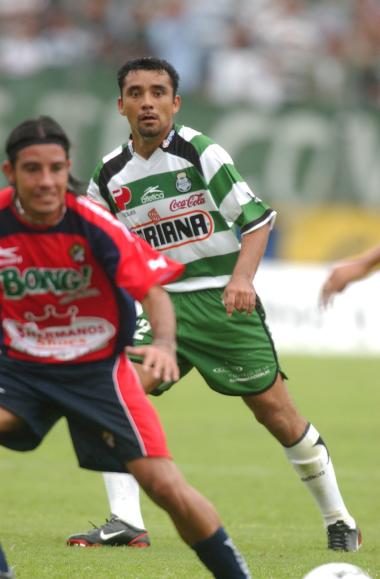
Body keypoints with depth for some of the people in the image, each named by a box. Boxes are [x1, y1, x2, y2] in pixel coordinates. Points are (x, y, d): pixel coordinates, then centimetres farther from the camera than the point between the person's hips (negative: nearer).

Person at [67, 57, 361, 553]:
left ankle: (338, 518, 16)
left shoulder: (200, 152, -9)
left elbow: (258, 219, -9)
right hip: (163, 303, 3)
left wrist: (241, 278, -23)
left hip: (222, 300, -3)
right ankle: (125, 522, -20)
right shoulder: (109, 177, 4)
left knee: (275, 410, -1)